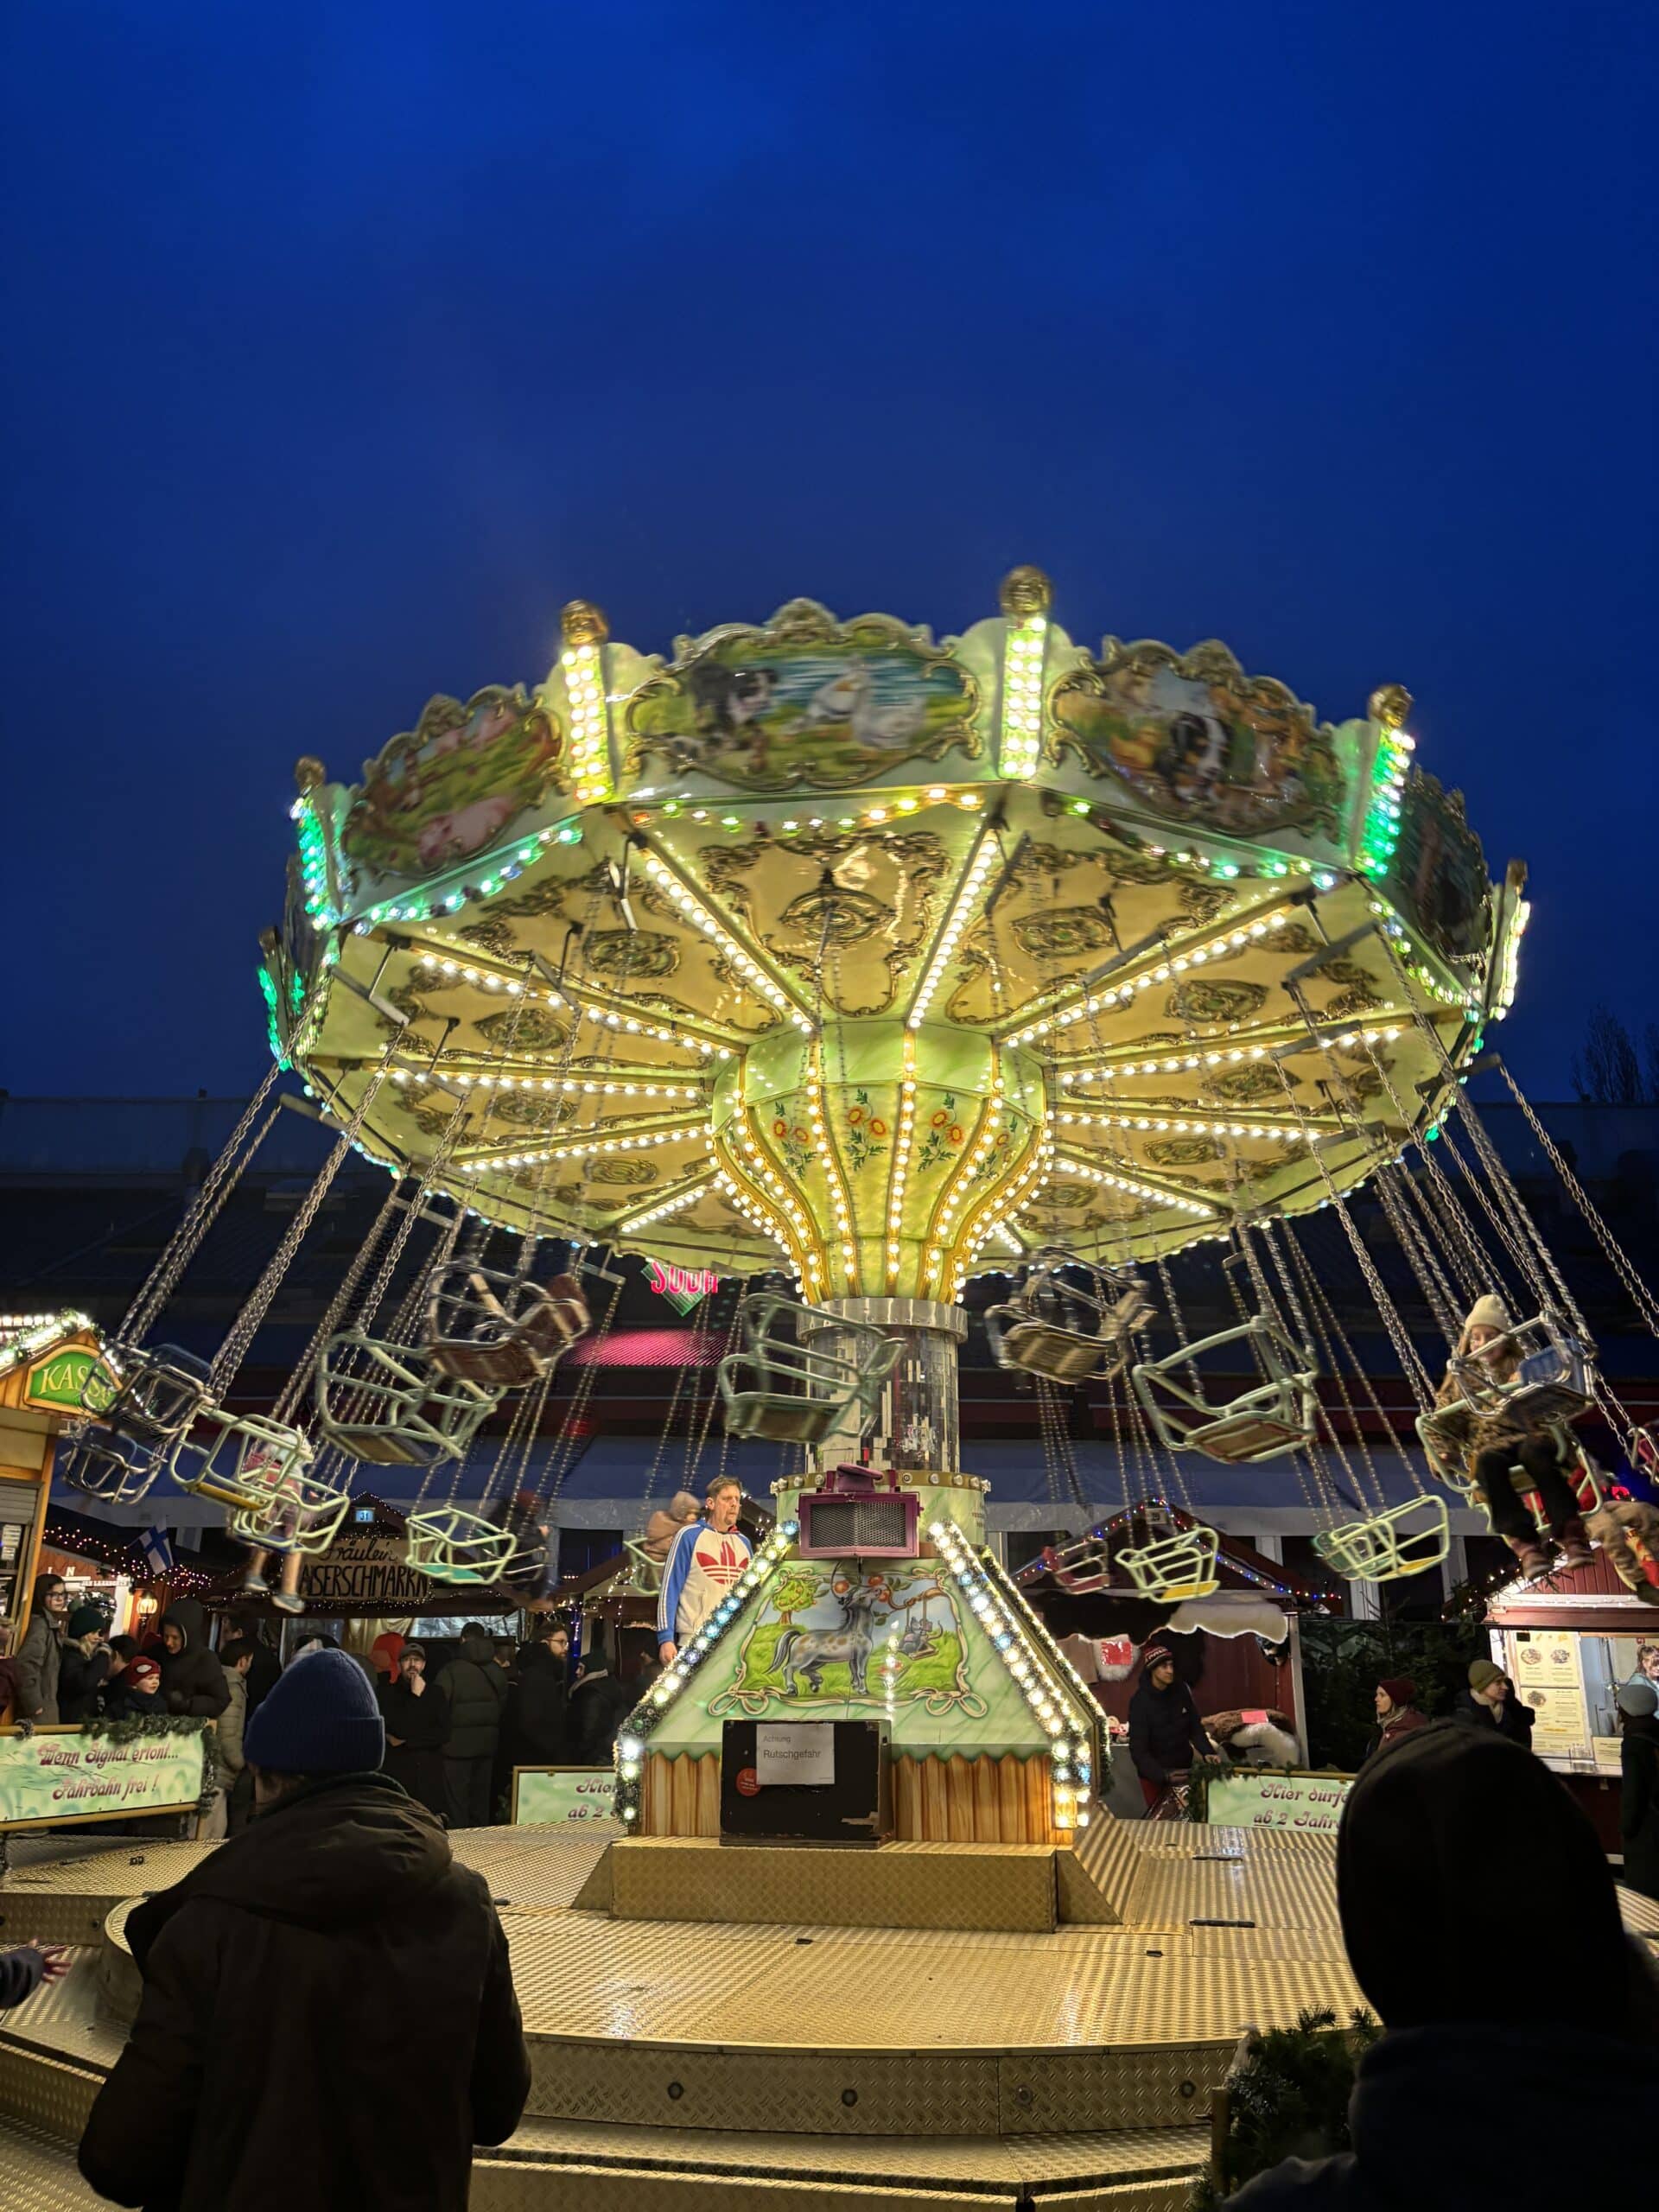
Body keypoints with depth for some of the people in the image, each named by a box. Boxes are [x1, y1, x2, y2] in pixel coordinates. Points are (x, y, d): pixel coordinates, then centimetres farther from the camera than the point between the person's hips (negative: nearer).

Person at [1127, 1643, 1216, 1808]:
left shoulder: (1181, 1691, -8)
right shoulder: (1140, 1702, -22)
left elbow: (1195, 1728, 2)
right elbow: (1138, 1750, -23)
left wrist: (1207, 1752, -15)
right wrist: (1163, 1775, -36)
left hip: (1183, 1769, 4)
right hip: (1154, 1775, -4)